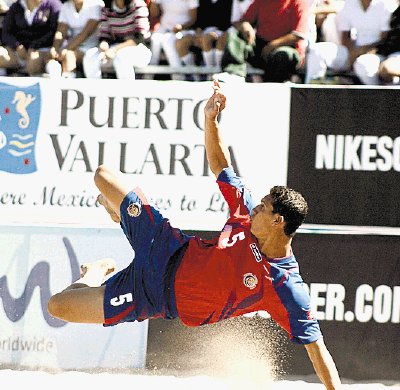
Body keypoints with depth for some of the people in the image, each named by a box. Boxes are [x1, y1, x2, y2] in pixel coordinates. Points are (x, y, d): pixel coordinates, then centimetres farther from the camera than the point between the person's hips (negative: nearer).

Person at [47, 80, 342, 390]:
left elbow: (317, 348, -31)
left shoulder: (287, 289, -31)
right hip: (174, 251, 5)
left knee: (58, 306, -8)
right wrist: (211, 119, -18)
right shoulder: (250, 217, -14)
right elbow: (219, 164, -3)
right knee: (102, 175, 18)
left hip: (165, 296, -5)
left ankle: (95, 275, 30)